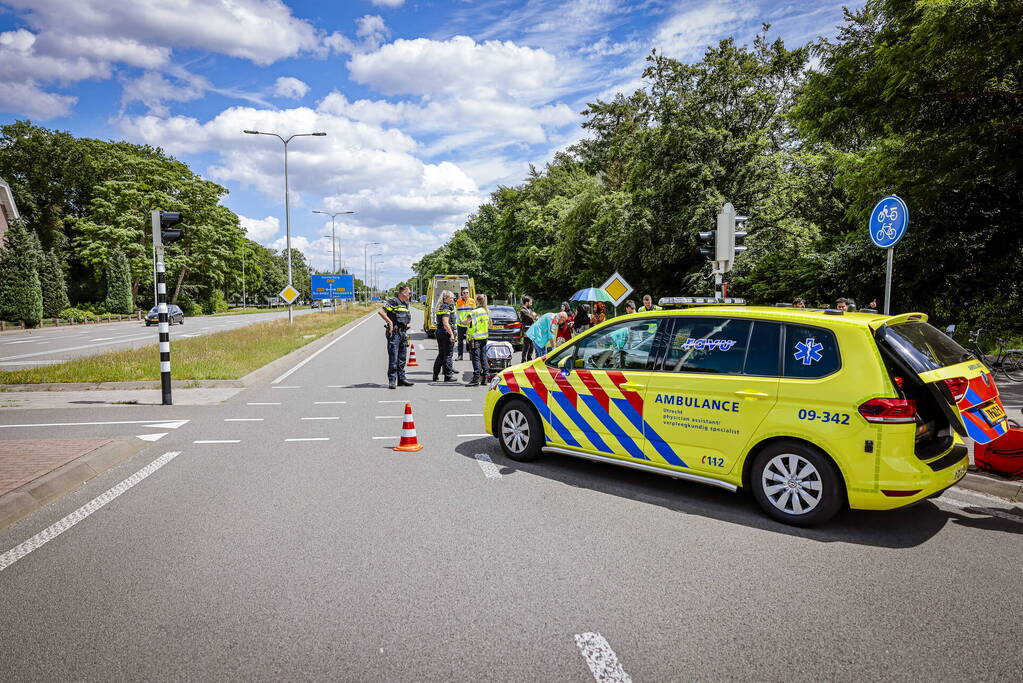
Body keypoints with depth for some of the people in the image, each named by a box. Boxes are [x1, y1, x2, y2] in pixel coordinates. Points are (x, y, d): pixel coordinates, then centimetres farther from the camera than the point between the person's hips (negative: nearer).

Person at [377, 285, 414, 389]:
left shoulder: (406, 304, 16)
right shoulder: (392, 302, -9)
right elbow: (381, 312, -18)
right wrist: (390, 322, -17)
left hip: (403, 333, 8)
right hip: (394, 333, -8)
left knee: (402, 358, 11)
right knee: (393, 357, -8)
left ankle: (401, 379, 18)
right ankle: (392, 380, -4)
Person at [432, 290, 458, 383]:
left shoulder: (440, 307, 17)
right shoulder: (446, 308, -13)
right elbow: (445, 323, -22)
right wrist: (452, 334, -23)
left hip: (439, 332, 10)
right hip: (446, 333, -9)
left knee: (441, 354, 16)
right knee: (448, 355, -2)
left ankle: (435, 375, 20)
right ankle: (448, 376, 3)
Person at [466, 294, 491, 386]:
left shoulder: (475, 312, -15)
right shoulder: (487, 311, 8)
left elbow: (468, 321, -20)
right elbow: (489, 325, 15)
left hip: (475, 338, -7)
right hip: (484, 337, 7)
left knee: (476, 358, -6)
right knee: (483, 358, 11)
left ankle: (476, 379, -9)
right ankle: (484, 378, 15)